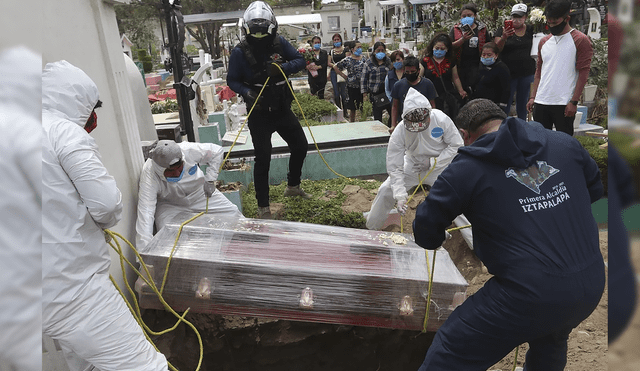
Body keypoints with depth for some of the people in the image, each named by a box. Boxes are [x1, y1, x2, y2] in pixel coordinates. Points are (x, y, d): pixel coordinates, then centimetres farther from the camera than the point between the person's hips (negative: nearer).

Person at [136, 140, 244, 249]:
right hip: (170, 205, -2)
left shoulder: (189, 150, -31)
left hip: (200, 194, 2)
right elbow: (145, 212, -38)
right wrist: (144, 250, -44)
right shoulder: (149, 174, -34)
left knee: (232, 212, -5)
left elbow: (217, 151, -13)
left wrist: (210, 180, -20)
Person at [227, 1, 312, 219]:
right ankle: (263, 207, 9)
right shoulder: (240, 52, -12)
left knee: (301, 146, 14)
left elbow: (300, 60, -1)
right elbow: (232, 81, -7)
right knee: (263, 159, -5)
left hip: (282, 109, 5)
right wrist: (246, 92, -27)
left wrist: (283, 67, -21)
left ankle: (293, 186, 40)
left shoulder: (279, 43, -4)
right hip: (258, 113, -5)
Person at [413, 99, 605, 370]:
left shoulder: (466, 167, -7)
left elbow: (426, 232, -2)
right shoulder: (565, 144, 6)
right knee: (550, 339, 39)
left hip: (528, 294, -6)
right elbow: (595, 190, 23)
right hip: (591, 286, 7)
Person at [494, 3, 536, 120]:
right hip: (508, 73, -3)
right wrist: (504, 37, -31)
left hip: (527, 73, 3)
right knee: (505, 104, -3)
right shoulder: (503, 30, -1)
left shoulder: (531, 30, 9)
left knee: (522, 103, 12)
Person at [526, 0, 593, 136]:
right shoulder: (544, 42, 16)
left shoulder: (580, 40, -1)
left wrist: (574, 102, -13)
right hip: (541, 102, 5)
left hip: (564, 104, -5)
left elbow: (583, 73, -6)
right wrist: (533, 97, 9)